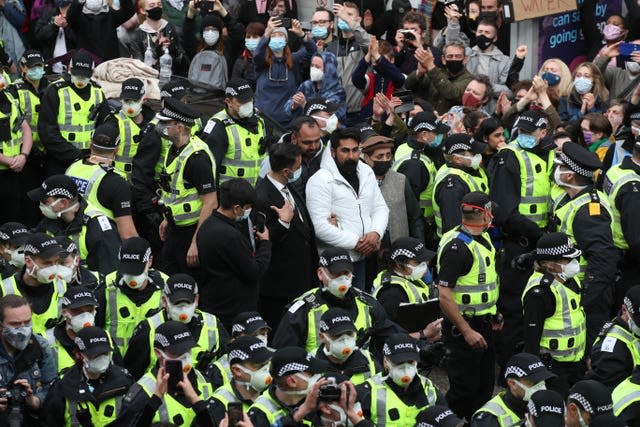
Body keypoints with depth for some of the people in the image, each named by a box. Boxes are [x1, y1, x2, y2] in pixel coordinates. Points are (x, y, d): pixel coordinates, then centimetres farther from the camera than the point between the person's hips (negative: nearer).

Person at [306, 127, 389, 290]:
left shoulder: (366, 173, 10)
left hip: (362, 258, 6)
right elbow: (320, 225, -19)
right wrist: (355, 243, -17)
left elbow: (381, 208, 14)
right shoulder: (321, 180, -13)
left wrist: (376, 233, -7)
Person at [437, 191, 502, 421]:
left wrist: (493, 314, 21)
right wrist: (467, 331, -25)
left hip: (484, 323, 9)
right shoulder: (457, 247, -23)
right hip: (464, 326, -9)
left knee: (484, 386, 17)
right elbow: (445, 297, -26)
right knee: (464, 389, -3)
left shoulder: (483, 238, 8)